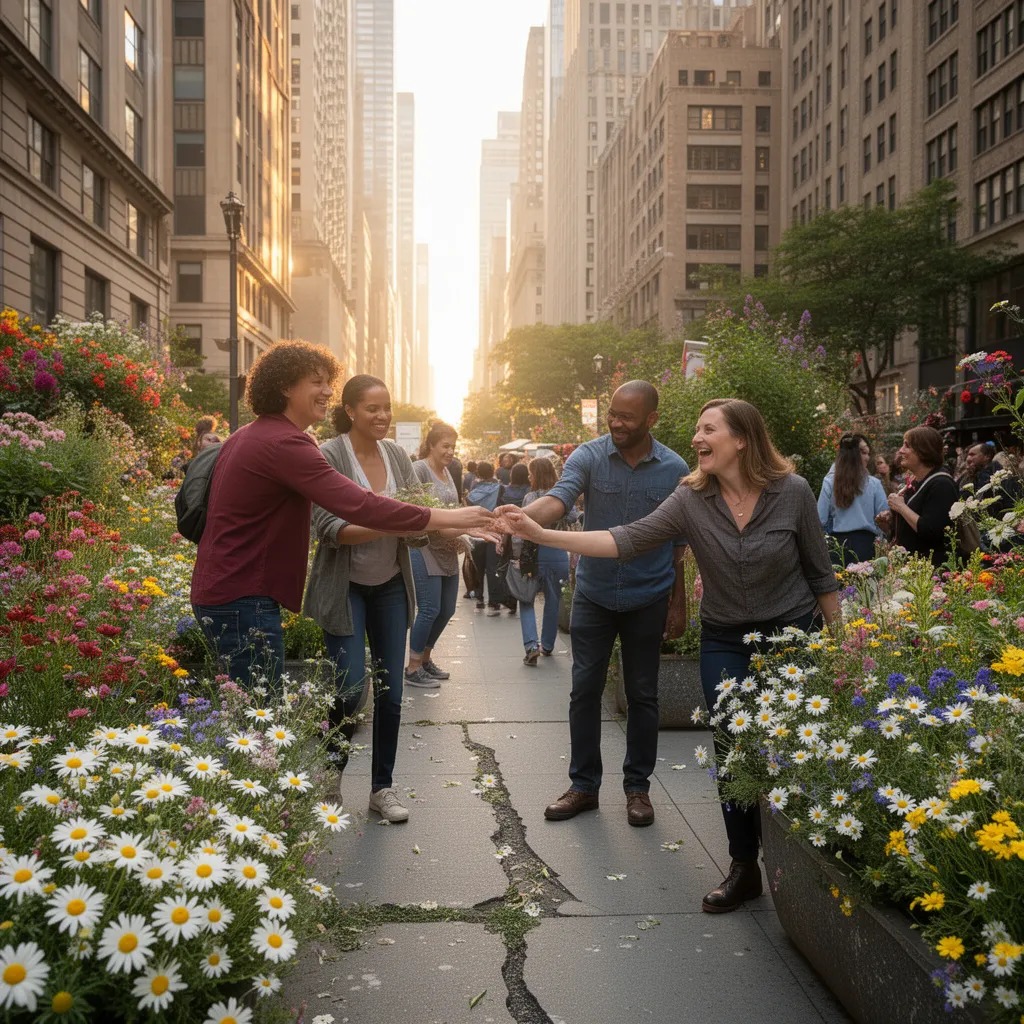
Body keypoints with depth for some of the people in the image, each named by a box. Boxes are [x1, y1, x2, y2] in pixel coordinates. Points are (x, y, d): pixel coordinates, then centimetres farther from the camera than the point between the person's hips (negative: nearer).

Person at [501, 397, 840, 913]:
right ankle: (744, 868, 19)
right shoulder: (692, 499, -9)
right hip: (725, 642, 2)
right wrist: (541, 534, -29)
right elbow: (627, 540, -20)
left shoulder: (792, 492, -13)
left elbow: (820, 573, -2)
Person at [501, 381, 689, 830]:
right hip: (593, 595, 1)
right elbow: (559, 498, -25)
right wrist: (522, 515, -46)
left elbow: (680, 544, 1)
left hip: (648, 601, 0)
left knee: (642, 695, 11)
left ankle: (637, 787, 25)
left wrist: (678, 604, 2)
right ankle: (583, 785, 21)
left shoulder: (674, 470, -6)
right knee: (585, 690, 7)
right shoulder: (589, 456, -8)